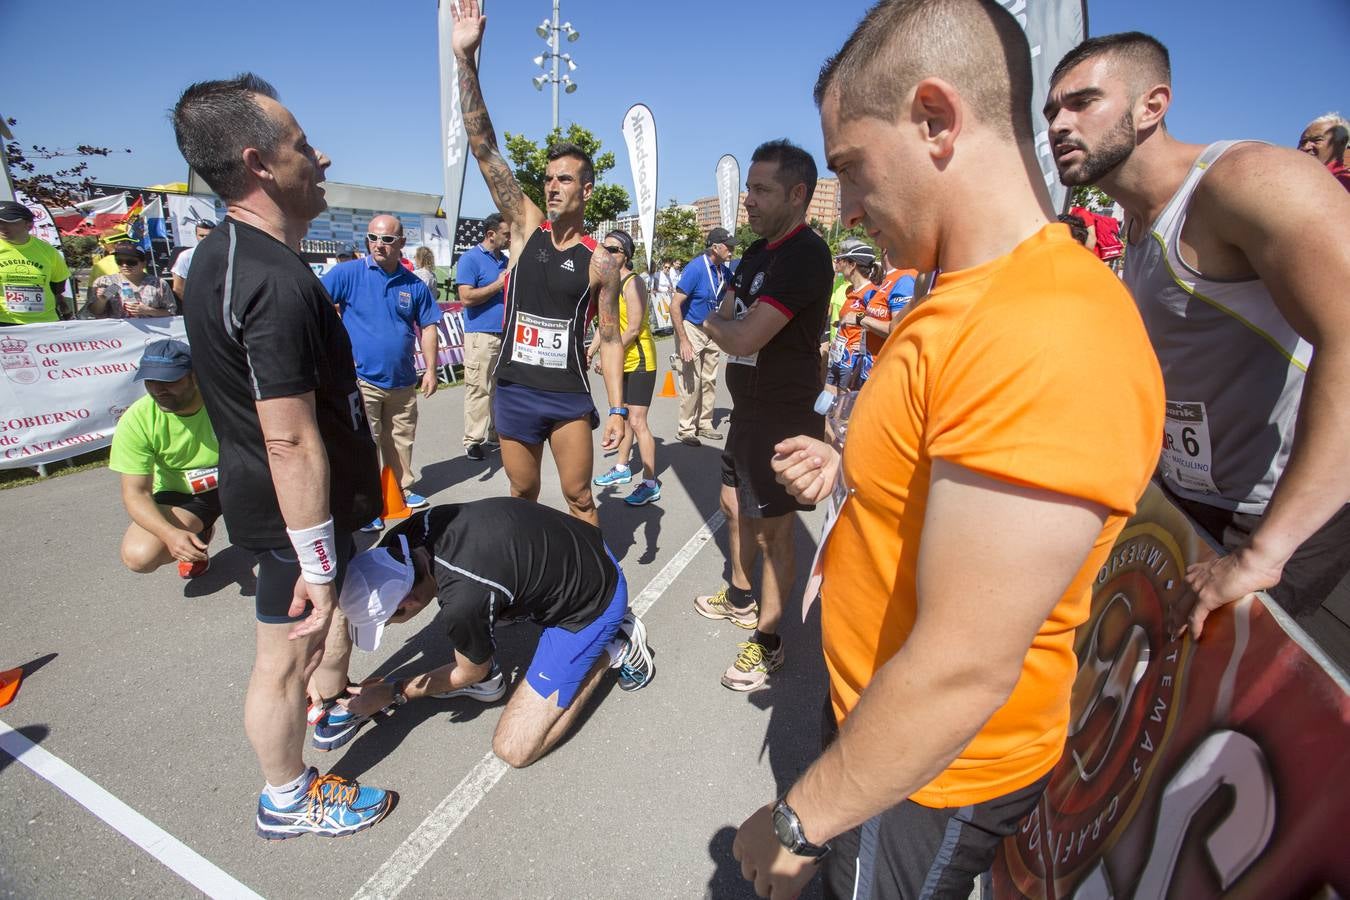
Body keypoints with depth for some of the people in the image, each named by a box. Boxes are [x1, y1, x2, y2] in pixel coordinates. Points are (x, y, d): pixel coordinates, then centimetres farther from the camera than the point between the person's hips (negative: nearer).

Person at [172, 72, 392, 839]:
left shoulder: (222, 252, 2)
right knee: (286, 660, 11)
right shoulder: (278, 285, -30)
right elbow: (292, 444, -30)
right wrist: (316, 566, -25)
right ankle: (288, 801, 36)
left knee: (335, 605, 31)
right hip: (296, 513, -10)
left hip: (260, 495, 10)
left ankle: (338, 702, 58)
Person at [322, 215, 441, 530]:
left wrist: (430, 369, 2)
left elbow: (428, 328, 9)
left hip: (403, 382, 4)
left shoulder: (414, 284, 5)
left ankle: (403, 490, 34)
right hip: (361, 379, -3)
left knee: (402, 441, 16)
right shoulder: (348, 273, -4)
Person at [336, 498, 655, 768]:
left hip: (594, 602, -7)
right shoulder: (419, 528, -14)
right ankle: (486, 678, 17)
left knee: (514, 749, -3)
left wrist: (393, 693, 4)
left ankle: (612, 652, 6)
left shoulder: (463, 602, -34)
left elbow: (471, 673, -7)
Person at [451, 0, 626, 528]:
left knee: (579, 498, 6)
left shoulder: (600, 262, -3)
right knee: (523, 496, 15)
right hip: (514, 390, 3)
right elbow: (484, 147, -3)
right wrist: (466, 58, -10)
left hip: (568, 395, -2)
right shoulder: (526, 226, 3)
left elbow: (610, 340, -1)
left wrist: (617, 408, -8)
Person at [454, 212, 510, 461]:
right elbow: (467, 297, -16)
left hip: (506, 335, 8)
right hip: (481, 335, -7)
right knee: (479, 390, -6)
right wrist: (499, 285, -12)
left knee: (501, 388, 12)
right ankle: (473, 441, 1)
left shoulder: (505, 260, 16)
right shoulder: (470, 259, -6)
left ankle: (495, 433, 23)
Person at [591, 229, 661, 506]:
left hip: (638, 361, -9)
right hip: (620, 362, 9)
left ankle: (650, 485, -4)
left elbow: (633, 329, -21)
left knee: (637, 421, -10)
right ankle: (622, 468, 34)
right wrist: (591, 350, 10)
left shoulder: (632, 283, -16)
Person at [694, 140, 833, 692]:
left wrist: (715, 324, -7)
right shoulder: (758, 252, 12)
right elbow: (726, 324, 12)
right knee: (736, 504, 21)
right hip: (748, 408, 10)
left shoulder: (804, 255, -20)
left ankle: (766, 641, 17)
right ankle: (740, 596, 43)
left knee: (773, 527, 1)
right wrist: (728, 325, -11)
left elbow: (742, 338, -28)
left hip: (783, 416, -10)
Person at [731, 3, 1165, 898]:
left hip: (933, 777, -8)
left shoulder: (1044, 338, -32)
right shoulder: (977, 297, 3)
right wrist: (854, 476, -2)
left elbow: (965, 671, -31)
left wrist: (799, 821, -18)